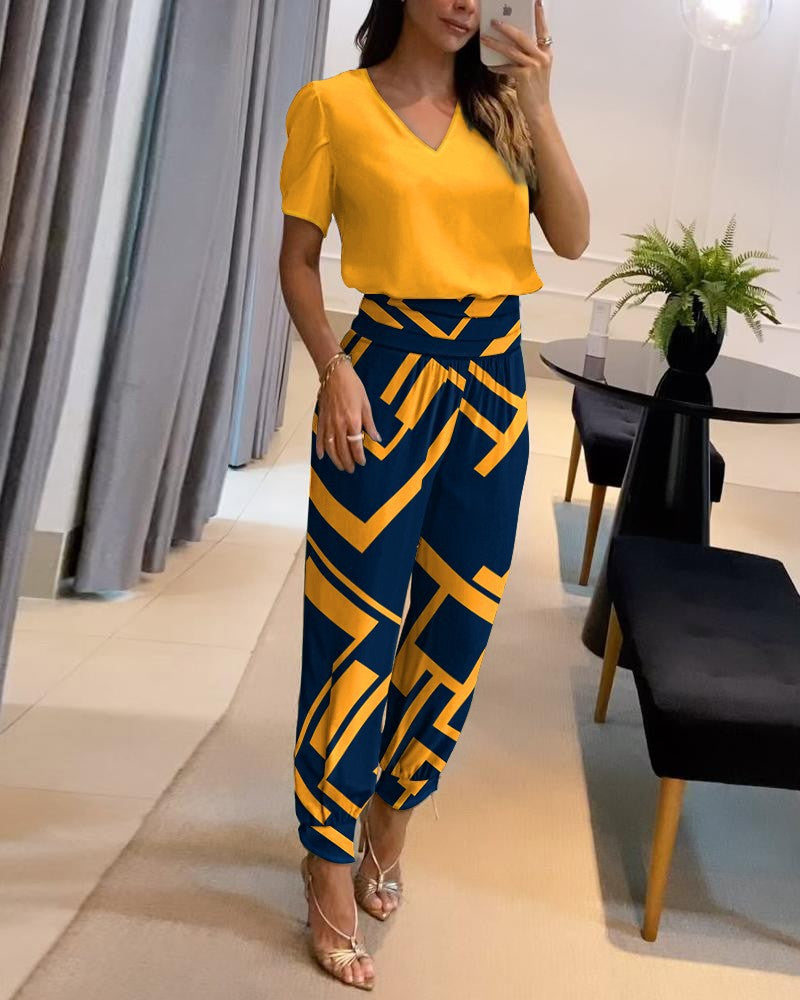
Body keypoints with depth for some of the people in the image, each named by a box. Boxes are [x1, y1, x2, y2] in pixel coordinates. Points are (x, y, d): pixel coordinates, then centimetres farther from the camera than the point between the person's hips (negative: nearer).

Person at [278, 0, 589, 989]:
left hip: (494, 376, 5)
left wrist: (539, 108, -9)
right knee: (356, 620, -1)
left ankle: (391, 813, 33)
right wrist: (333, 369, -14)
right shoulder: (333, 104, -2)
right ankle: (330, 871, 14)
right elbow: (298, 258, -1)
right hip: (388, 369, -4)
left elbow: (571, 239, 0)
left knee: (458, 613, 11)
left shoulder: (501, 108, 9)